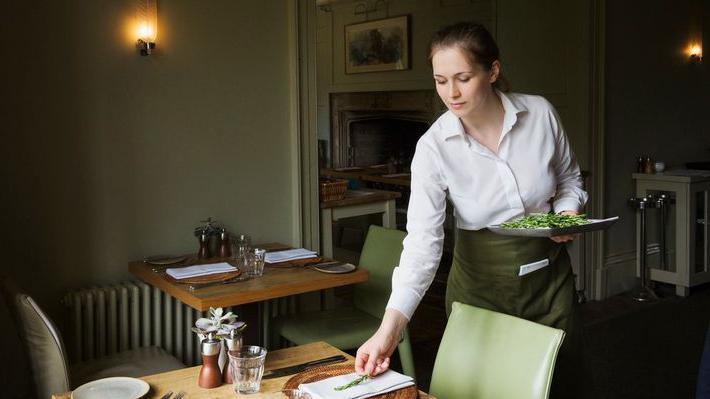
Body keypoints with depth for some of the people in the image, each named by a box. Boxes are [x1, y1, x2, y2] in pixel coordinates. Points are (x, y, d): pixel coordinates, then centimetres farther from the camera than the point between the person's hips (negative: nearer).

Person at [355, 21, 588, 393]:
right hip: (480, 282, -1)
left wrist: (567, 211, -15)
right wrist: (389, 329, -35)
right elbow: (422, 241, -25)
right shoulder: (433, 147, -18)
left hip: (549, 272, 2)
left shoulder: (540, 113, -12)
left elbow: (569, 178, 7)